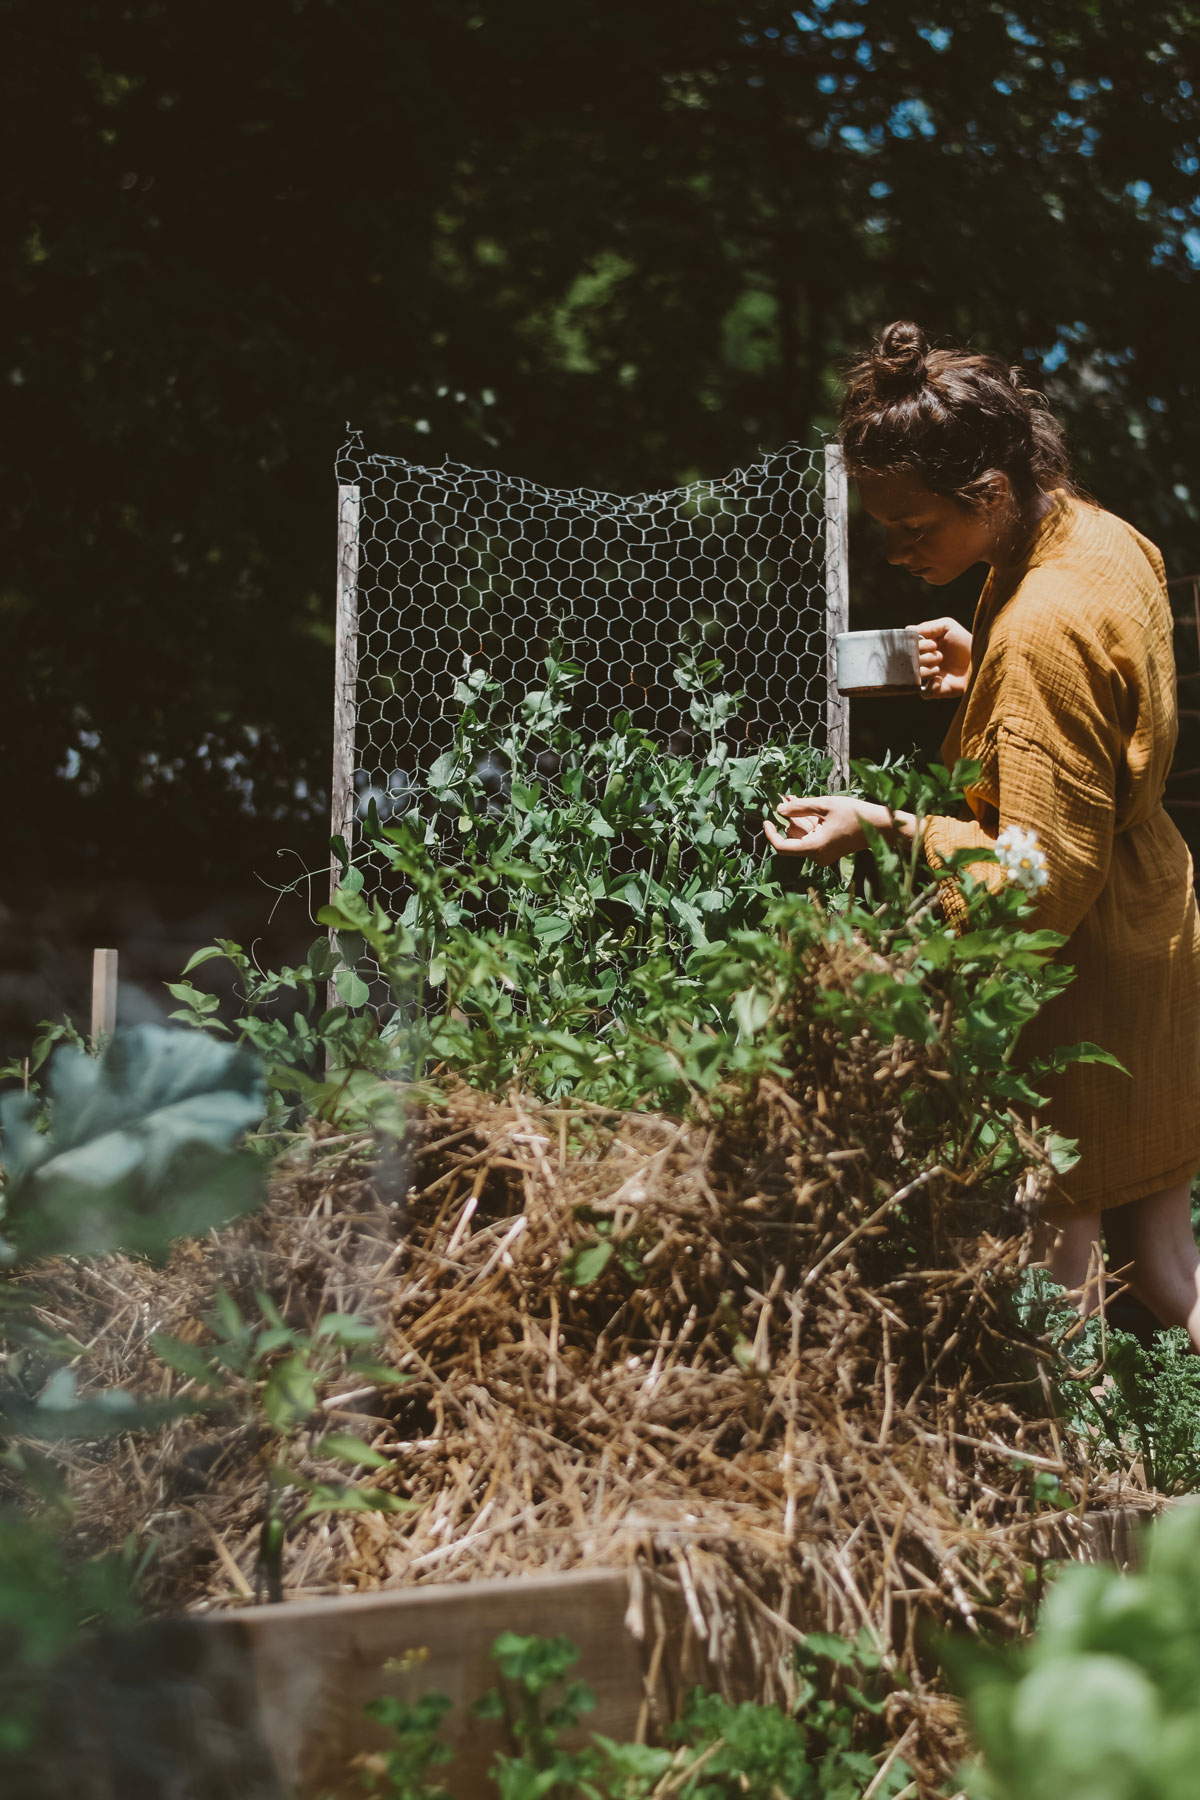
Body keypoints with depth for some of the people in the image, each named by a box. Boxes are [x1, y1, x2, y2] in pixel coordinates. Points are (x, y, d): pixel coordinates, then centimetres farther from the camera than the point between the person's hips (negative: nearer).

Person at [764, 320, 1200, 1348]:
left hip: (1083, 1001, -10)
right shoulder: (1108, 540, 2)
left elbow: (1047, 882, -24)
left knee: (1058, 1283, 1)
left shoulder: (1044, 629, -27)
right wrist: (985, 675, 6)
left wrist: (887, 829, -20)